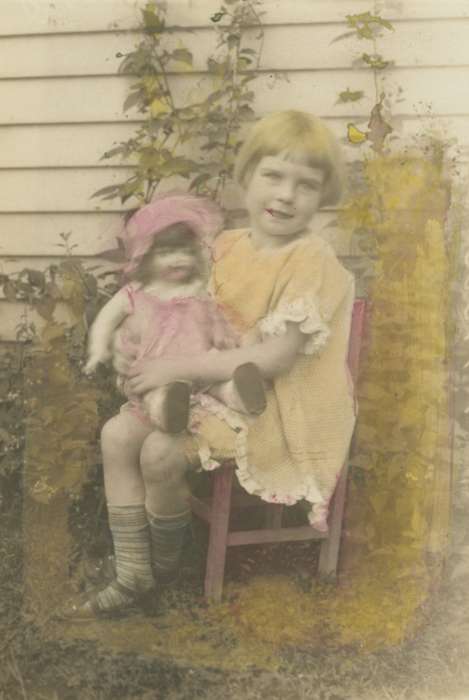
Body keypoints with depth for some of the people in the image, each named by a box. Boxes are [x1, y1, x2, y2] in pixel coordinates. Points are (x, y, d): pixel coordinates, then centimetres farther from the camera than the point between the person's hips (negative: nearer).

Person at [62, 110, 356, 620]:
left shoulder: (311, 263, -20)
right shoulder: (227, 246, 4)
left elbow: (273, 357, -25)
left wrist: (177, 368, -22)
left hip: (277, 406, -8)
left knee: (161, 451, -22)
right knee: (117, 434, -5)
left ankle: (165, 554, 10)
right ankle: (132, 578, 2)